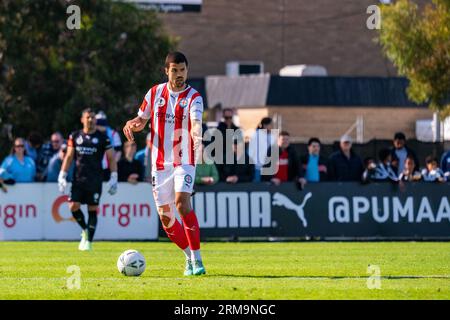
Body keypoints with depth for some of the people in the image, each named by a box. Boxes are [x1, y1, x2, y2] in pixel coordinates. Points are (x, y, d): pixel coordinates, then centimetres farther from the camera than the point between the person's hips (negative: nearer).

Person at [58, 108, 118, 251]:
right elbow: (69, 157, 13)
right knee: (73, 206, -9)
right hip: (78, 179, 2)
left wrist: (114, 178, -4)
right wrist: (62, 175, 5)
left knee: (93, 210, -1)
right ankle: (85, 230, 17)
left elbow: (111, 158, 4)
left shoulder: (102, 138, 2)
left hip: (95, 180, -2)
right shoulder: (75, 136, 9)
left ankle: (89, 241, 6)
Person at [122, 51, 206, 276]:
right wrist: (132, 124, -8)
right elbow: (142, 119, 16)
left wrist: (196, 132, -52)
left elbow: (196, 121, -28)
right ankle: (189, 257, 24)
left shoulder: (193, 97, -8)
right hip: (160, 163, 4)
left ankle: (197, 260, -20)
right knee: (165, 217, 4)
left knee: (182, 203, -25)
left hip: (184, 161, -4)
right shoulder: (155, 93, 5)